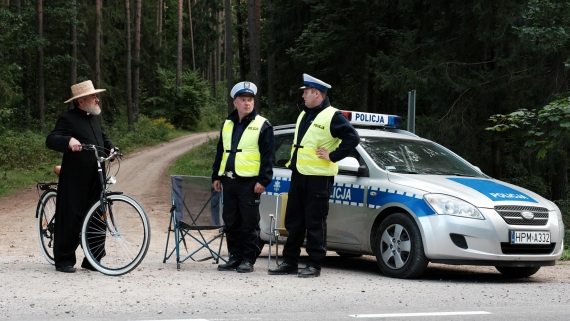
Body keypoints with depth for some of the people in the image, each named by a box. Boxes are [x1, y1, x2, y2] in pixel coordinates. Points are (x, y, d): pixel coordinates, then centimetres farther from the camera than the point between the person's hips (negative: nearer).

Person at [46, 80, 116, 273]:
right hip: (75, 179, -7)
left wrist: (111, 147, 9)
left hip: (96, 177, 7)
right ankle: (64, 260, 7)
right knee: (72, 219, -3)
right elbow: (51, 140, -17)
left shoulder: (95, 117, 15)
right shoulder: (68, 119, -9)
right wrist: (69, 140, -37)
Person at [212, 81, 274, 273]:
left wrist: (263, 180, -14)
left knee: (249, 223, -2)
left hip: (249, 182, -6)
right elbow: (220, 152, 21)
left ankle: (248, 259, 4)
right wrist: (216, 176, 15)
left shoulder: (262, 125, -3)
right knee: (230, 222, 9)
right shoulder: (227, 124, 15)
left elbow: (268, 156, -7)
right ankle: (235, 257, 17)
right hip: (229, 180, 6)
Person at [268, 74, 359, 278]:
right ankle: (290, 261, 18)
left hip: (318, 178, -9)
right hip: (298, 175, 9)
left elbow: (352, 138, -18)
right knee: (293, 220, 11)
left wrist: (332, 156, -17)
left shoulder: (331, 116, -11)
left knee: (315, 223, -3)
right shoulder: (304, 114, 16)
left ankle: (314, 265, 3)